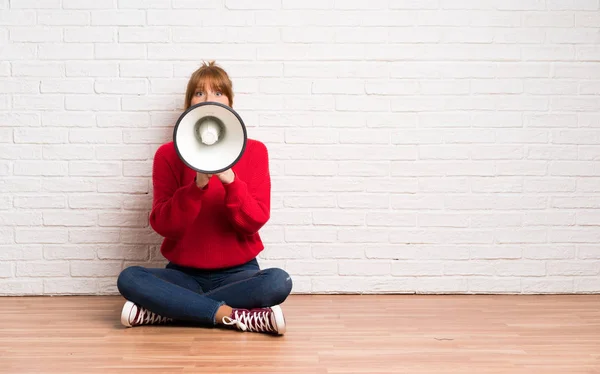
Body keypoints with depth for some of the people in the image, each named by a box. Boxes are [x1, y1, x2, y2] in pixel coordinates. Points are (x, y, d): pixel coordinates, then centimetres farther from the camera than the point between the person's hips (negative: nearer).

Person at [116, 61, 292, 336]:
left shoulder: (254, 151, 0)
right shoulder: (168, 154, 0)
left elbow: (255, 221, -8)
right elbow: (162, 225, -9)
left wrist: (230, 180, -24)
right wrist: (197, 185, -23)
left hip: (237, 273, 0)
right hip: (183, 274, 0)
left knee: (279, 282, -32)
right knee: (129, 279, -28)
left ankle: (163, 311, -23)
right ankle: (235, 316, -27)